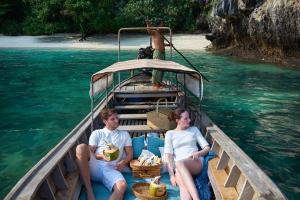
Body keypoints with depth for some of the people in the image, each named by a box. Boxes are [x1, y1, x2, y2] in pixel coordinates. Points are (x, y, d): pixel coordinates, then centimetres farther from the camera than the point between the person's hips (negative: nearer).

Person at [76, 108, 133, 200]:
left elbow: (130, 154, 17)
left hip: (111, 169, 0)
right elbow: (89, 153, 7)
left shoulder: (124, 135, 21)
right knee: (81, 147, -30)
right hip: (95, 166, 0)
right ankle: (89, 191, -25)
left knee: (122, 186, -36)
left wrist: (123, 162, -5)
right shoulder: (97, 133, 16)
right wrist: (101, 156, -13)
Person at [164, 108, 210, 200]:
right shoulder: (170, 133, 16)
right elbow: (169, 155, 4)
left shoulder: (194, 129, 20)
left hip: (196, 163, 0)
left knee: (179, 163, -38)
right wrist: (172, 175, -11)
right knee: (183, 186, -37)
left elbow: (207, 147, 13)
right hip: (180, 168, 0)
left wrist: (198, 153, -11)